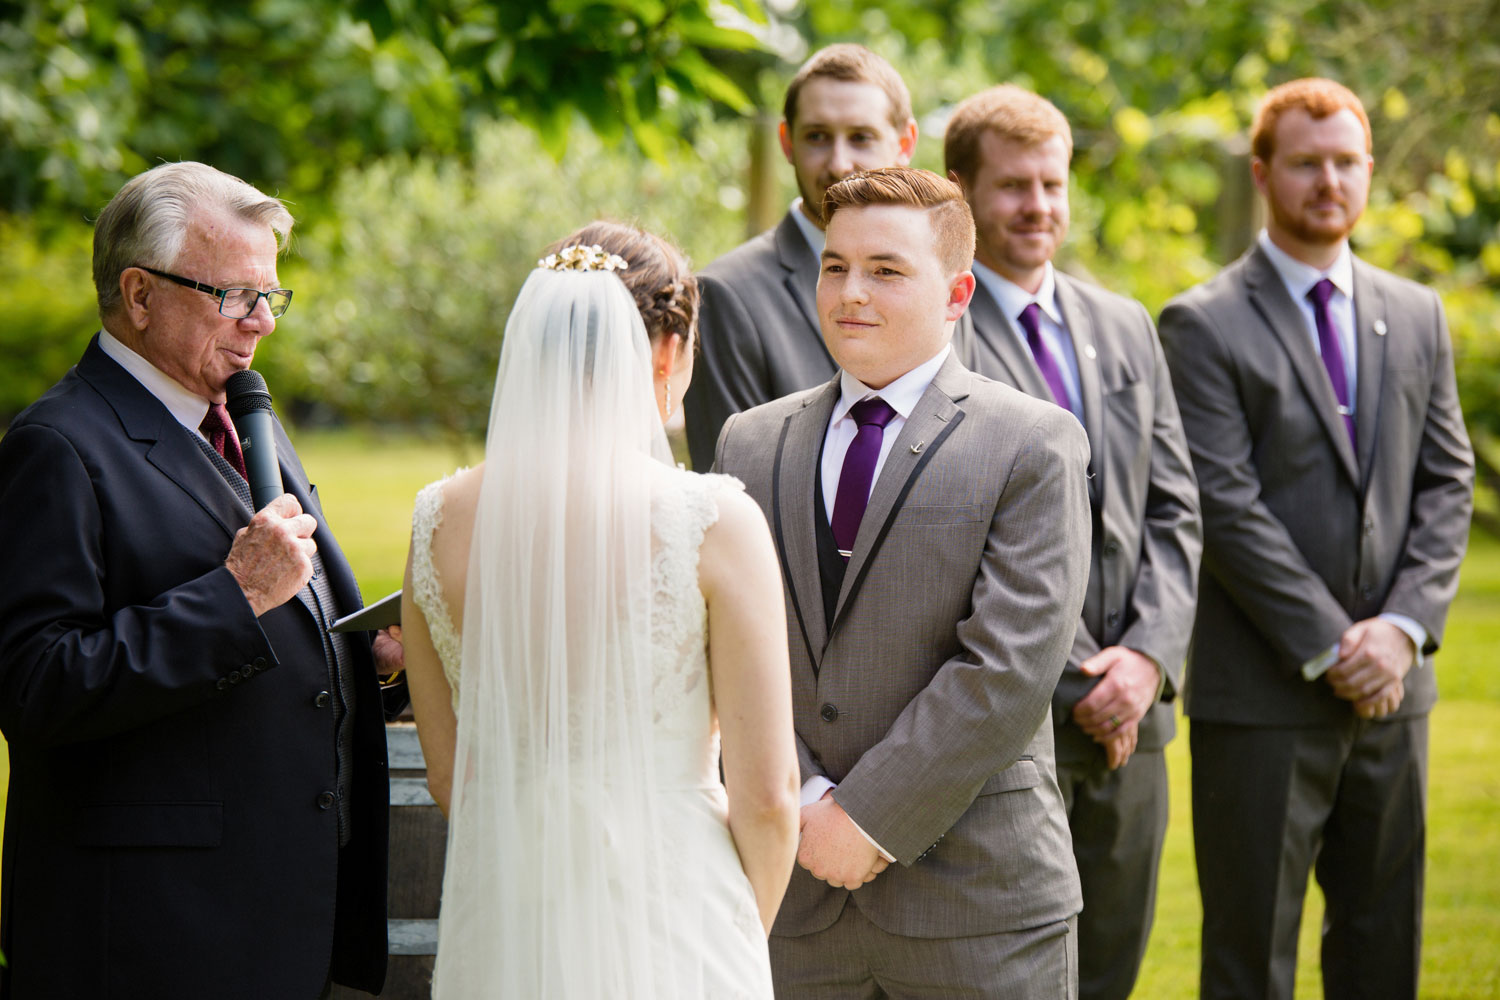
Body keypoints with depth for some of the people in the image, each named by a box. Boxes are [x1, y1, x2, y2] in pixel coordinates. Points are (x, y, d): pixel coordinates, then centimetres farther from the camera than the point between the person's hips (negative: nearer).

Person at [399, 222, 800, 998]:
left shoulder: (441, 521, 0)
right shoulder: (713, 521, -12)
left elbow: (449, 776, 9)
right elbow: (765, 794, -9)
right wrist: (745, 933, 9)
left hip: (501, 933, 4)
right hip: (671, 926, -4)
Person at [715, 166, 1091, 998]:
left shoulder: (1035, 446, -3)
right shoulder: (751, 443, 11)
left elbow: (1011, 668, -12)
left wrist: (868, 817, -13)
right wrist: (803, 804, -10)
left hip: (977, 897, -3)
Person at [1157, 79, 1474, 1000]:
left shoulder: (1417, 316, 13)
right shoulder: (1205, 325, -5)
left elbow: (1447, 483, 9)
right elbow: (1225, 505, -11)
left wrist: (1403, 627, -7)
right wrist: (1328, 646, -14)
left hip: (1392, 686, 5)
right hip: (1264, 693, -5)